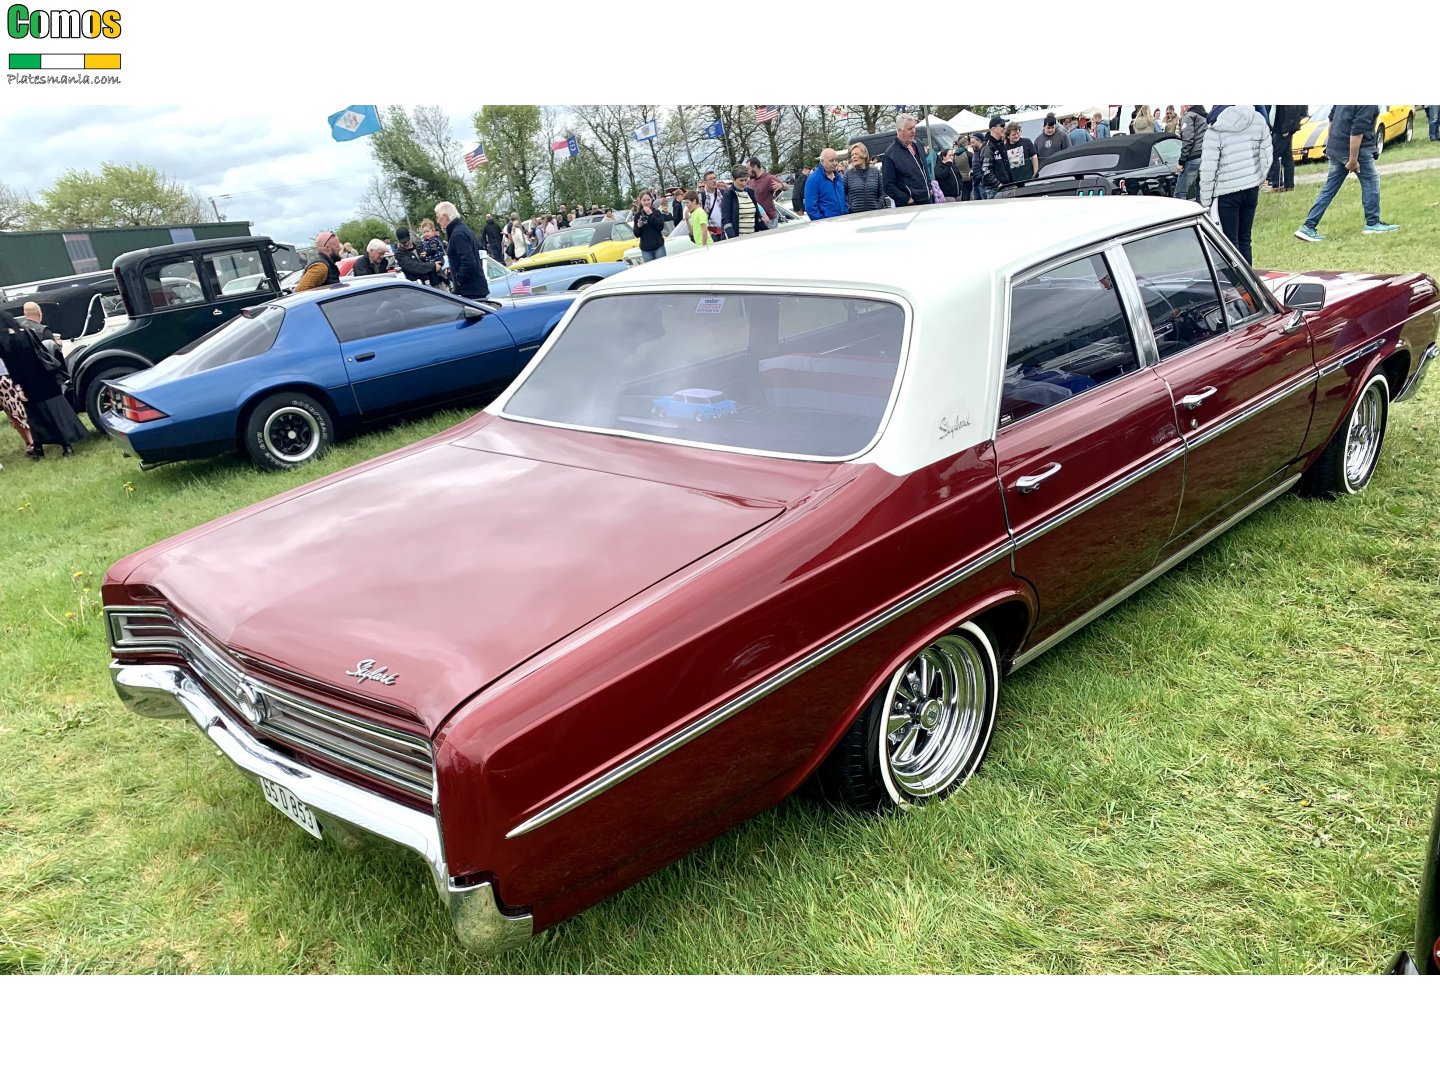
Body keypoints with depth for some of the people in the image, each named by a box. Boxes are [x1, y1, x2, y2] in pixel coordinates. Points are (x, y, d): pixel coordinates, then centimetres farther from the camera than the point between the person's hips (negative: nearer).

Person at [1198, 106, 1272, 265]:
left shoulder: (1216, 131, -13)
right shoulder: (1259, 120, 2)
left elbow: (1208, 170, -13)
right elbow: (1266, 158, 7)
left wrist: (1205, 201, -6)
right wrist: (1257, 181, 20)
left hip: (1226, 192, -5)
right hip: (1251, 190, 5)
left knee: (1230, 243, 1)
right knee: (1245, 240, 14)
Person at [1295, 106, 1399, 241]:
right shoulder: (1369, 104, -19)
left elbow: (1332, 117, 14)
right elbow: (1357, 130, -23)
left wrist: (1331, 142, 23)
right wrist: (1353, 160, -20)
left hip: (1335, 148, 8)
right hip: (1356, 149, -8)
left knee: (1330, 188, 10)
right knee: (1370, 182, 8)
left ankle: (1308, 227, 3)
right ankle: (1372, 224, 14)